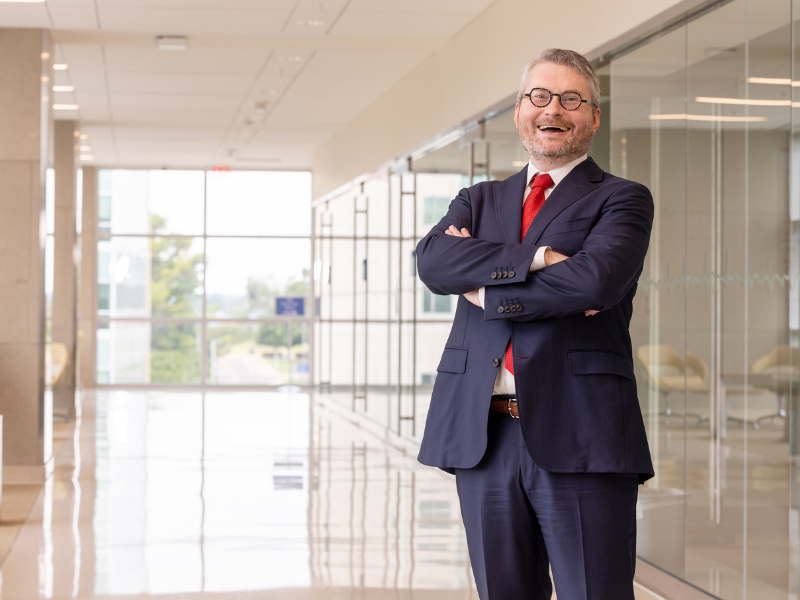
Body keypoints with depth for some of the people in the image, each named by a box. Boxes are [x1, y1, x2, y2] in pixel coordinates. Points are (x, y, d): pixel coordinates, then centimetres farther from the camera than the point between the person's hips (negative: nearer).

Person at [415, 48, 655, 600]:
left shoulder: (622, 200, 6)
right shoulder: (480, 201, 20)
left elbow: (595, 280, -15)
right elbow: (432, 261, -2)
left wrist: (483, 284, -5)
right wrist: (537, 258, -14)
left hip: (578, 439, -4)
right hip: (482, 435, 4)